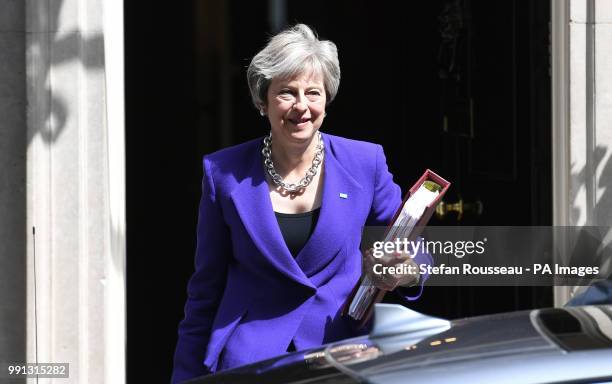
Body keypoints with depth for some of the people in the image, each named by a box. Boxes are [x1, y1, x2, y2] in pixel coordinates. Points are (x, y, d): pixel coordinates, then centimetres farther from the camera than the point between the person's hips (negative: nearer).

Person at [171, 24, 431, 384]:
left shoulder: (366, 163, 2)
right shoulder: (225, 173, 1)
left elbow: (410, 252, 11)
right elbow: (206, 290, 7)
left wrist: (409, 271, -13)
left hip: (342, 352, 1)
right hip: (249, 355, -1)